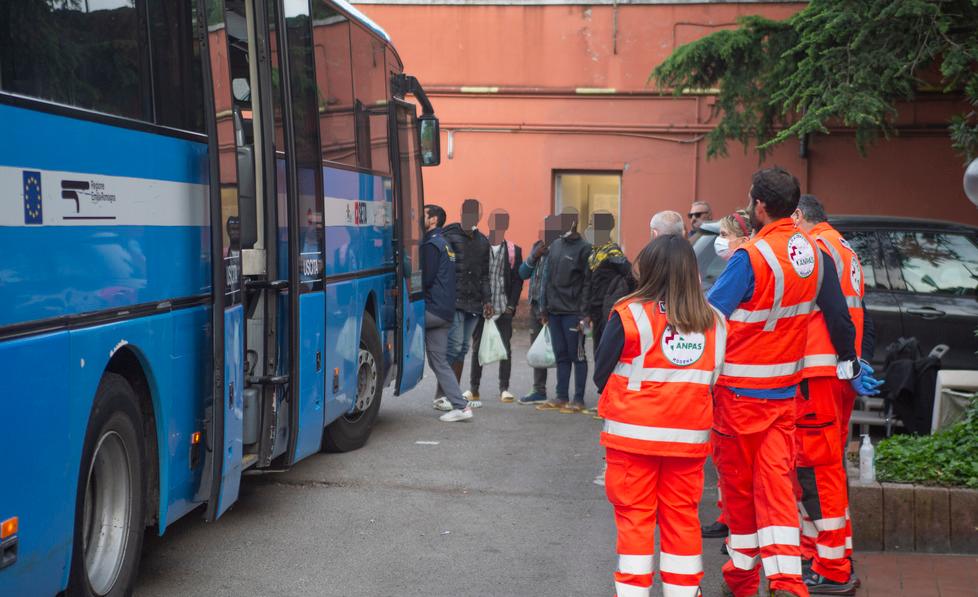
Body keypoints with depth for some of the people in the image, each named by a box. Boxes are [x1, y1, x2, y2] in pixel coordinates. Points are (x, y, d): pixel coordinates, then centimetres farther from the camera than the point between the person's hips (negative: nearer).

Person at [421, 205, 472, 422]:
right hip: (444, 312, 10)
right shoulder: (443, 243, 21)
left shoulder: (431, 245, -10)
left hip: (433, 308, -10)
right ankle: (460, 406, 7)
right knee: (439, 361, 10)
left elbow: (425, 279, -16)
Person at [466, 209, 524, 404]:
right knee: (477, 348, 6)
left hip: (503, 309, 0)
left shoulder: (513, 251, 5)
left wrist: (511, 304, -4)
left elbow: (518, 280, 5)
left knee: (505, 349, 2)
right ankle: (474, 388, 13)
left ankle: (504, 388, 10)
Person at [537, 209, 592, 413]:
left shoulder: (584, 248, -7)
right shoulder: (555, 245, 14)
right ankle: (561, 398, 16)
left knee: (577, 356, 0)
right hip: (554, 310, 6)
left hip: (573, 312, -6)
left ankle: (578, 400, 5)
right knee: (561, 356, 10)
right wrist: (546, 307, 13)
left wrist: (584, 312, -16)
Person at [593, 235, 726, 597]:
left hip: (634, 435, -3)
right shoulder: (714, 322, 0)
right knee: (682, 517, 13)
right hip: (689, 438, 3)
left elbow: (601, 375, -6)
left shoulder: (630, 315, -12)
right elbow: (714, 382, 6)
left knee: (634, 517, 6)